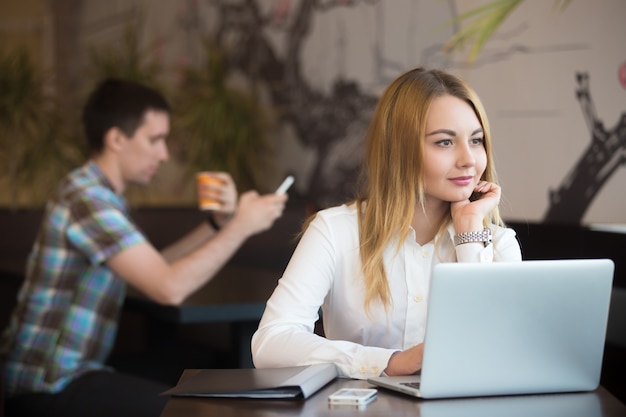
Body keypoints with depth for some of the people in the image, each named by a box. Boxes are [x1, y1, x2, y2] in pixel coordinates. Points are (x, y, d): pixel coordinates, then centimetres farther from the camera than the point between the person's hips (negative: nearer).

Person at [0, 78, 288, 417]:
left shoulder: (102, 195, 14)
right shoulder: (87, 198, -19)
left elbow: (153, 270, 13)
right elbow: (169, 287, -26)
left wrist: (219, 224, 4)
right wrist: (241, 227, -17)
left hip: (64, 374, 10)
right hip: (48, 390, -10)